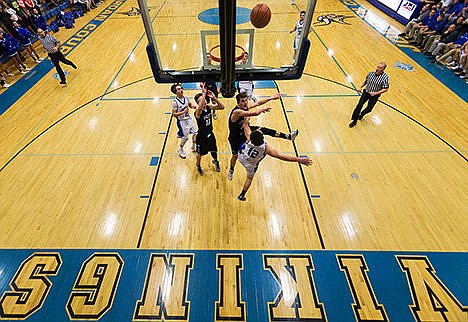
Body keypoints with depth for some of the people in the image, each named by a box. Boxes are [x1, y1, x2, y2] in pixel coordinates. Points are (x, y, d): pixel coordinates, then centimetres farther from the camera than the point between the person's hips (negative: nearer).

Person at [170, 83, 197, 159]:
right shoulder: (175, 102, -20)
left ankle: (194, 146, 35)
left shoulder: (186, 98, -3)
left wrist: (193, 106, -8)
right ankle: (180, 149, 27)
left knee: (195, 133, 10)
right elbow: (174, 114, -17)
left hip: (189, 118, 6)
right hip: (181, 121, -6)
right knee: (185, 137, 1)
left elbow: (190, 105, 15)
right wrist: (183, 112, -27)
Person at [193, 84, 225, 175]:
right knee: (200, 153, 18)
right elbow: (200, 107, -54)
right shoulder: (198, 111, -28)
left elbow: (222, 107, -11)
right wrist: (204, 93, -54)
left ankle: (215, 161, 57)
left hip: (210, 134, 5)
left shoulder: (209, 107, -9)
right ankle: (198, 165, 49)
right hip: (201, 136, -5)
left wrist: (214, 98, -25)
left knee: (214, 150, 25)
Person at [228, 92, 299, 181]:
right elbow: (255, 113, -44)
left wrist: (271, 97, 4)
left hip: (244, 130, 6)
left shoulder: (245, 107, -12)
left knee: (263, 130, -10)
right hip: (235, 138, -6)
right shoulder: (237, 111, -36)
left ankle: (288, 136, -7)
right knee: (235, 156, 10)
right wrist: (263, 109, -24)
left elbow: (258, 102, 2)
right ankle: (231, 170, 43)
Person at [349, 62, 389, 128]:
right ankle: (354, 120, 0)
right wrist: (361, 87, 1)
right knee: (359, 105, -11)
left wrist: (376, 93, -24)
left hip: (375, 96, -2)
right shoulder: (371, 73, -5)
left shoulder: (385, 77, -16)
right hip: (366, 92, 2)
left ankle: (362, 114, 40)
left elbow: (385, 89, -14)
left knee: (369, 109, 5)